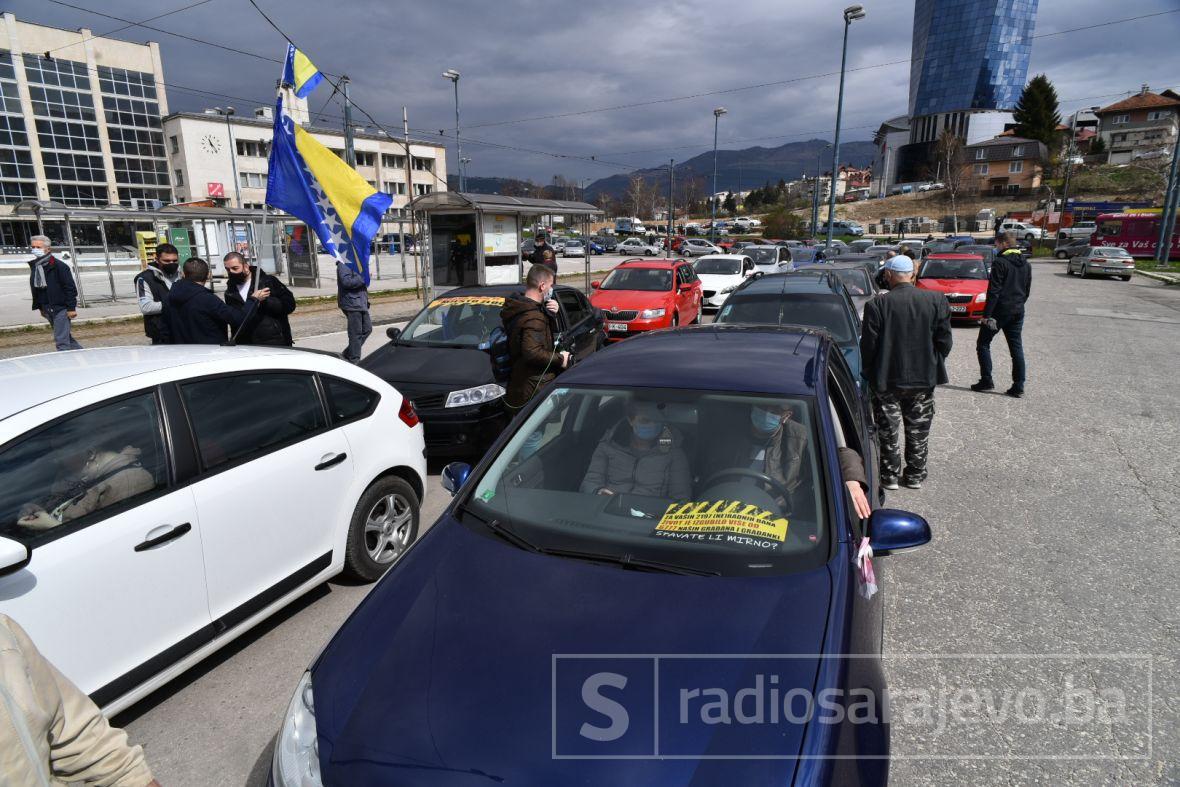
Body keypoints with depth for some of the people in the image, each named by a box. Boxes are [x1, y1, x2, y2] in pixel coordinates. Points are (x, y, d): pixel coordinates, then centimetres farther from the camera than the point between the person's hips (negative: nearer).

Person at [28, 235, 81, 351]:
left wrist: (71, 308, -16)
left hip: (60, 308, -8)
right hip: (47, 309, 8)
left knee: (61, 340, -12)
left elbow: (70, 288, -13)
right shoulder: (34, 266, 11)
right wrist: (40, 307, 20)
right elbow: (35, 288, 20)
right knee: (65, 336, 16)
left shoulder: (59, 266, -11)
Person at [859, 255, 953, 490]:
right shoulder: (937, 301, -5)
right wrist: (933, 367, 14)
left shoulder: (877, 305, -15)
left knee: (888, 431, 11)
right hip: (923, 378, 3)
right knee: (918, 430, 16)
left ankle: (890, 475, 20)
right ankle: (915, 475, 26)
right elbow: (944, 341, -1)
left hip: (887, 380, -3)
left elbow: (868, 346, -11)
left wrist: (869, 373, 4)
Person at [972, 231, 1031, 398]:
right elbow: (1027, 290, 16)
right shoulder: (1026, 264, 12)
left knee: (983, 344, 5)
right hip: (1018, 311, 7)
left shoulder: (1000, 262, -13)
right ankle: (1018, 386, 8)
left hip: (1000, 310, -7)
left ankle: (986, 380, 1)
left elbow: (994, 291, -17)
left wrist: (987, 314, -16)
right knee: (1016, 348, 8)